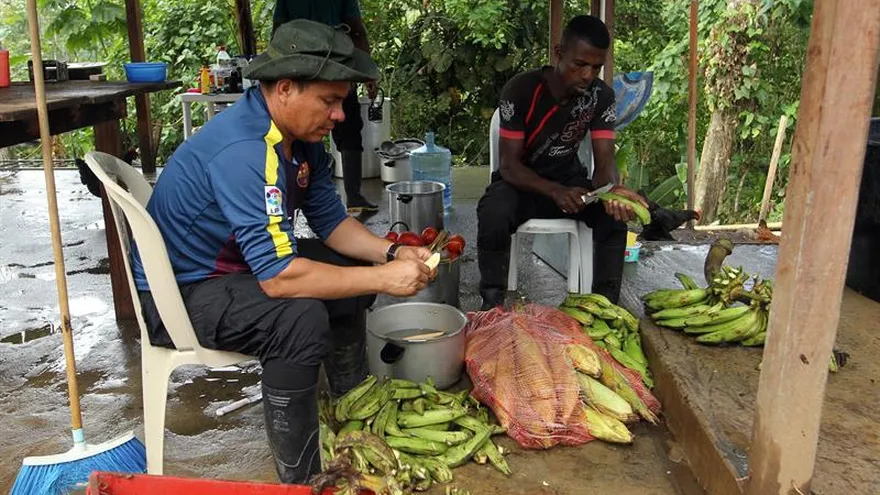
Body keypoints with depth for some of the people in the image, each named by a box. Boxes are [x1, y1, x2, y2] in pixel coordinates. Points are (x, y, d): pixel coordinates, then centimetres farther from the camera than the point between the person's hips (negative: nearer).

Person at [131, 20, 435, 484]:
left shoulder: (301, 134, -3)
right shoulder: (241, 150, -33)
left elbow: (331, 220, 3)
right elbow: (279, 277, -37)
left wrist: (390, 253, -13)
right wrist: (383, 278, -32)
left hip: (241, 264, 10)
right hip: (178, 290, -10)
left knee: (349, 273, 10)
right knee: (301, 317, -31)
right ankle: (299, 478, -12)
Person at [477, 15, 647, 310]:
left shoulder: (602, 96, -11)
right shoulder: (520, 90, -22)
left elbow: (605, 160, -15)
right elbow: (509, 165, -22)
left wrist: (613, 189, -41)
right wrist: (556, 192, -40)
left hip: (569, 179, 3)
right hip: (520, 182, -3)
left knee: (616, 212, -26)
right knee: (493, 215, -36)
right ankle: (493, 304, -17)